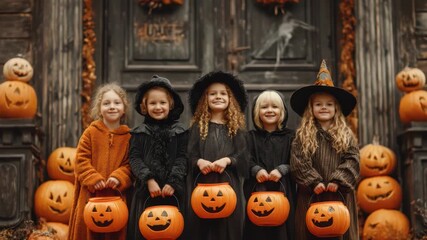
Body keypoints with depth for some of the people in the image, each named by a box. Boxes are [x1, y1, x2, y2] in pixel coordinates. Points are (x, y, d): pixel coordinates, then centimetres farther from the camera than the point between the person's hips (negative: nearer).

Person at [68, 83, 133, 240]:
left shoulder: (128, 136, 1)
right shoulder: (90, 132, 1)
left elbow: (131, 163, 0)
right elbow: (81, 160, -2)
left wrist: (118, 177, -17)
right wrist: (93, 179, -14)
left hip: (117, 195, 0)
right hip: (91, 195, 0)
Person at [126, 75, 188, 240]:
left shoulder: (180, 132, 6)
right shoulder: (140, 132, 6)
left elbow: (182, 158, -1)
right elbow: (135, 158, -2)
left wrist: (173, 182, -13)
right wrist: (149, 180, -15)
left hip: (173, 191, 0)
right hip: (146, 191, 0)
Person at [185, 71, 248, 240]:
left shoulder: (235, 127, 9)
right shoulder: (198, 126, 8)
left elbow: (242, 156, 2)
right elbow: (190, 154, 2)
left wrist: (227, 160, -15)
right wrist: (199, 161, -18)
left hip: (228, 183, 0)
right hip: (202, 183, 0)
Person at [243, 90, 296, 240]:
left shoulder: (290, 136, 8)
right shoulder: (251, 137, 9)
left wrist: (282, 170, -15)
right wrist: (256, 170, -18)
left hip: (283, 191, 0)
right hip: (257, 191, 0)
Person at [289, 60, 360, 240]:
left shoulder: (346, 135, 8)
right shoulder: (302, 135, 5)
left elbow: (352, 160, -2)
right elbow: (298, 162, -4)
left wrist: (338, 181, -14)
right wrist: (314, 182, -14)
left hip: (339, 195, 1)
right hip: (311, 195, -1)